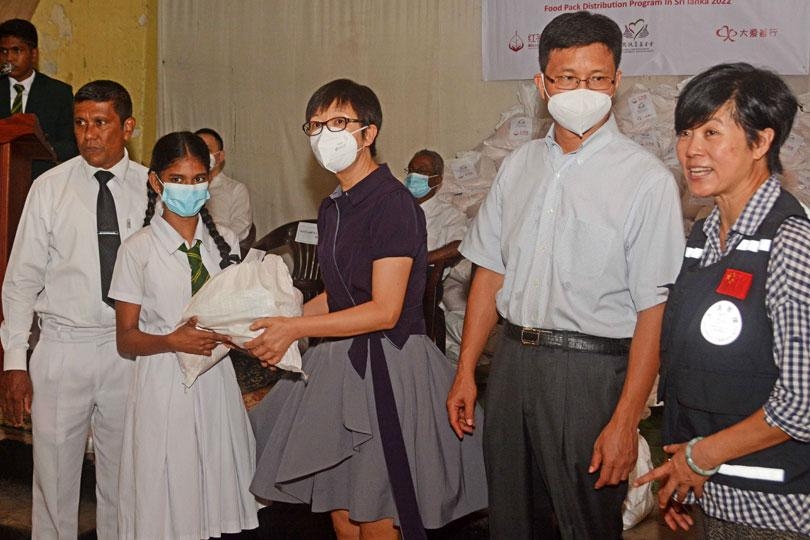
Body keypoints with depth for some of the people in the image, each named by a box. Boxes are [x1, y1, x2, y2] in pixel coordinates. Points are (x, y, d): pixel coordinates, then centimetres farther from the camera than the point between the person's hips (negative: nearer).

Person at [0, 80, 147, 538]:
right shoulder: (50, 188, -2)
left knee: (123, 476, 12)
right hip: (63, 346, -1)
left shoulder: (153, 187, 0)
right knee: (55, 474, 7)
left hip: (129, 349, 1)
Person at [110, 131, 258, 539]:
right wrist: (172, 341, -21)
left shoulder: (226, 242, 8)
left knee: (219, 490, 7)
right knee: (166, 505, 2)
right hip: (163, 384, -3)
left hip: (217, 380, 4)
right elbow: (126, 339, -3)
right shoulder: (139, 249, -4)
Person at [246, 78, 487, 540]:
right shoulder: (332, 208, 13)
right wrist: (277, 324, 5)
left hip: (386, 365, -8)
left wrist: (294, 328, -16)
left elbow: (385, 310, -19)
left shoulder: (393, 203, -15)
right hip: (339, 364, 8)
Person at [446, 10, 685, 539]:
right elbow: (491, 273, 11)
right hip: (513, 359, 5)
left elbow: (653, 312, -14)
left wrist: (625, 421, -17)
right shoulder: (520, 165, 8)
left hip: (591, 372, -5)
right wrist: (466, 373, 9)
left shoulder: (647, 179, -11)